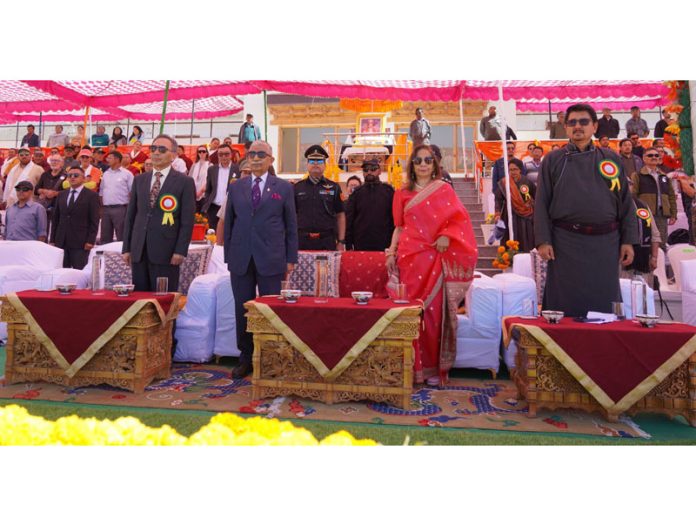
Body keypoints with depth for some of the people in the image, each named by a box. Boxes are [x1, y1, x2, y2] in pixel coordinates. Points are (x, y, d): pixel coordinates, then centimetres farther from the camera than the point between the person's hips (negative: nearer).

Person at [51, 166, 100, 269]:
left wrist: (90, 241, -11)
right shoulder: (61, 195, 17)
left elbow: (94, 221, -4)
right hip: (61, 242, 5)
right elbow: (55, 219, 17)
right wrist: (52, 240, 10)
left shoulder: (91, 196, 1)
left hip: (81, 243, -5)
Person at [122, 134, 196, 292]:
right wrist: (126, 248, 9)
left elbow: (187, 220, -5)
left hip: (166, 252, -4)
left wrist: (180, 250, -12)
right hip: (138, 251, 5)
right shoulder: (139, 180, 14)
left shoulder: (184, 182, 0)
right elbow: (130, 215, 15)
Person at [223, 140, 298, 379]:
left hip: (271, 260, -2)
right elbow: (228, 223, 12)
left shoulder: (284, 187, 4)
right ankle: (246, 358, 22)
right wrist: (228, 256, 6)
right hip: (241, 259, 3)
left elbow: (291, 225, 4)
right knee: (242, 310, 8)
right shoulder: (235, 187, 11)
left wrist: (291, 259, 0)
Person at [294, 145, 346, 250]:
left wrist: (341, 242, 0)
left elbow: (340, 216, 5)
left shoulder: (334, 188, 5)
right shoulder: (297, 188, 8)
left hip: (327, 241, 0)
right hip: (302, 241, 1)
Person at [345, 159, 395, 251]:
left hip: (384, 247, -1)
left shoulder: (388, 191, 5)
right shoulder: (356, 193, 9)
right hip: (361, 246, 1)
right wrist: (349, 245, 1)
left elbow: (394, 218, 3)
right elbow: (349, 220, 7)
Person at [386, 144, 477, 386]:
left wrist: (447, 235, -12)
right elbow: (399, 227, 12)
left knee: (434, 311, -2)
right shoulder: (402, 194, 13)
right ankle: (413, 366, 8)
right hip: (410, 257, 1)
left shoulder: (444, 189, 10)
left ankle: (433, 367, 9)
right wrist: (391, 253, 2)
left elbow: (460, 218, 5)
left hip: (436, 257, -1)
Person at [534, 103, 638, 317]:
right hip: (566, 242, -2)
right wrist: (543, 241, -8)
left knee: (603, 298, 9)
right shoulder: (553, 160, 6)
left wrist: (628, 241, 3)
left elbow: (625, 202, 9)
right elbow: (541, 203, 1)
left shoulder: (611, 159, 11)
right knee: (566, 302, 3)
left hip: (605, 243, 2)